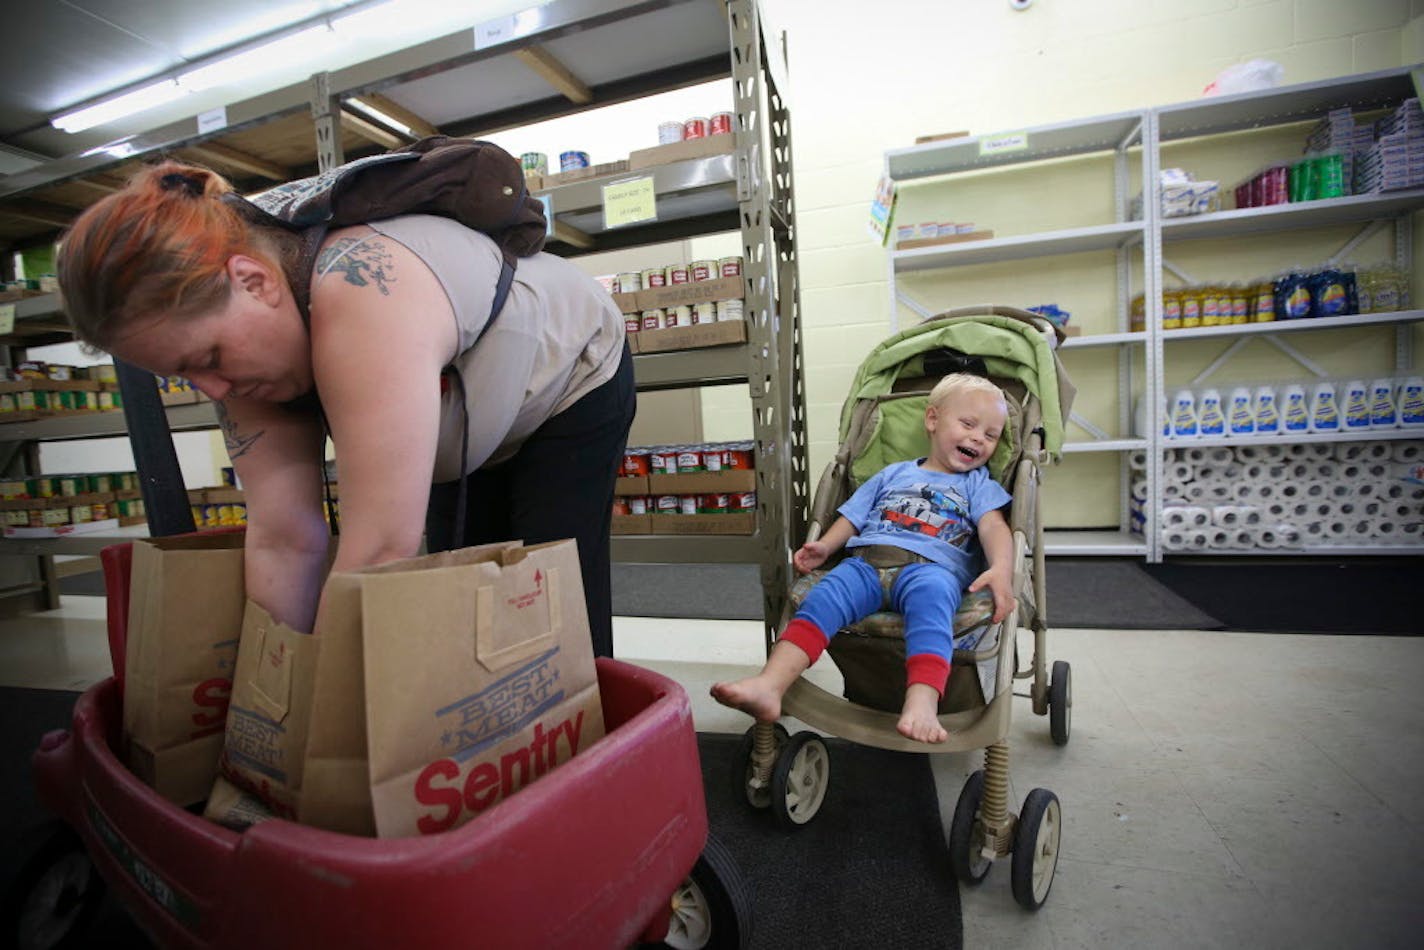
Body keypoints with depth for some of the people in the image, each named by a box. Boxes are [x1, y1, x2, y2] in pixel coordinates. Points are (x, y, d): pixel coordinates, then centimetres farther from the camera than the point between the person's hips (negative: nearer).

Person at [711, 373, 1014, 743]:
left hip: (932, 565, -2)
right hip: (866, 560, 2)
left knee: (930, 593, -38)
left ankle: (922, 702, -53)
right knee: (823, 597, -28)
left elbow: (994, 526, 5)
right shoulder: (892, 474, 30)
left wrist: (1001, 570, -17)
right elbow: (851, 518, 26)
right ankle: (768, 687, -39)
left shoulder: (979, 484, 24)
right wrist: (824, 546, 5)